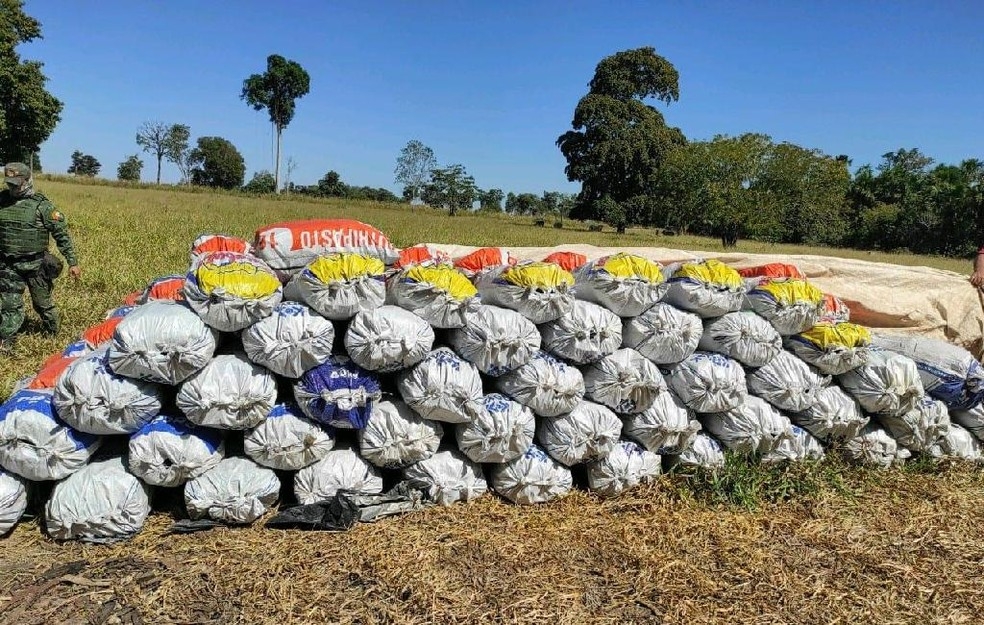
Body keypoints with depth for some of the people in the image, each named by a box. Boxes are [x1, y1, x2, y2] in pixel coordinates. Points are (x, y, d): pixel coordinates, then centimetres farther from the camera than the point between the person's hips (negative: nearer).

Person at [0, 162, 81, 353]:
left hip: (35, 264, -3)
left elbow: (61, 234, -8)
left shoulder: (41, 205, -9)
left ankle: (52, 333, 34)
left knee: (42, 302, 12)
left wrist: (73, 262, -12)